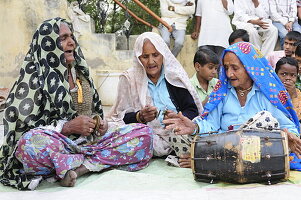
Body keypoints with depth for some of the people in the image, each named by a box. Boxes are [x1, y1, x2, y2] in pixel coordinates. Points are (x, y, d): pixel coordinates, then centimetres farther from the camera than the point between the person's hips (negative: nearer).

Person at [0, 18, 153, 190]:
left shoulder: (80, 73, 15)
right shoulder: (35, 77, -4)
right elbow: (23, 124, -10)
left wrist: (101, 123, 0)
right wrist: (68, 127, -18)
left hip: (89, 140, 6)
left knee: (144, 133, -13)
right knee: (31, 142, -41)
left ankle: (78, 168, -24)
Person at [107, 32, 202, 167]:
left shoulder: (174, 76, 8)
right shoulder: (129, 79, 5)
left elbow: (192, 111, 4)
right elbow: (122, 117, 2)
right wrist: (140, 116, -19)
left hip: (176, 132, -1)